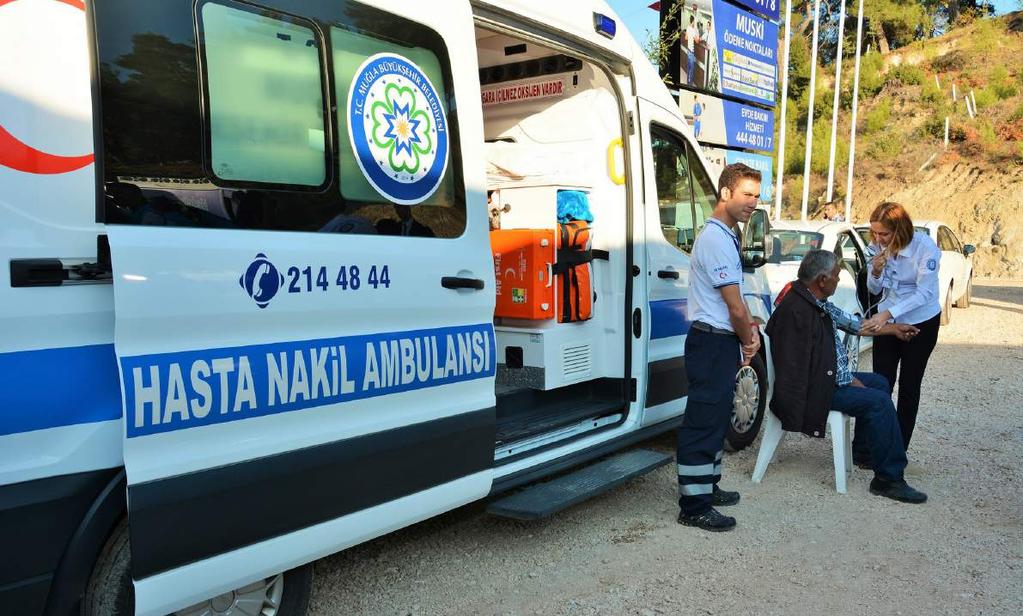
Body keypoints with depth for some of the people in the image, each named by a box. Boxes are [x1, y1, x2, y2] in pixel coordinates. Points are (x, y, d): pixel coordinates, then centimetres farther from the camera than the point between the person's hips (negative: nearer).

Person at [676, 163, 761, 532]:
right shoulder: (717, 240, -18)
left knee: (715, 419, 19)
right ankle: (694, 507, 0)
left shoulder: (723, 236, 15)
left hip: (721, 342, 11)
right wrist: (748, 339, -1)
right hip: (713, 342, -11)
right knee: (703, 423, -6)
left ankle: (706, 487, 31)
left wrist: (747, 331, 7)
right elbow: (735, 308, -18)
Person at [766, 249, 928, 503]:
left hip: (829, 376, 11)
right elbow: (799, 368, -27)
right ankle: (889, 479, -11)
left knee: (879, 383, 21)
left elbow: (849, 322, 22)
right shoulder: (796, 311, -26)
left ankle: (866, 450, 30)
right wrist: (849, 381, -16)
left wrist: (893, 328, 28)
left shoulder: (819, 302, 6)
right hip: (811, 390, -11)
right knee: (879, 402, -17)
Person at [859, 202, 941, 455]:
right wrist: (876, 272, -21)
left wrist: (887, 313, -33)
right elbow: (874, 289, 2)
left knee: (909, 388, 5)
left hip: (920, 322, -3)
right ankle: (863, 446, 0)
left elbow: (925, 293, -23)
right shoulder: (877, 247, -8)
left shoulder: (925, 247, -21)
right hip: (887, 320, 3)